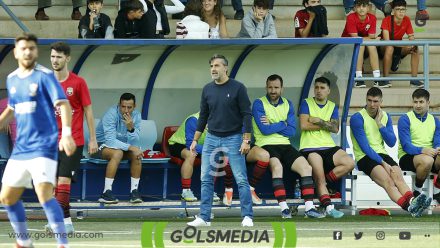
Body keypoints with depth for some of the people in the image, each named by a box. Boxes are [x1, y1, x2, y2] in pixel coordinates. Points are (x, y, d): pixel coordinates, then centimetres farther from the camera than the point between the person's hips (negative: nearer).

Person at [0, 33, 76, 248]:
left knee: (44, 194, -22)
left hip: (43, 146, -7)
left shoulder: (44, 76, -9)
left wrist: (67, 133, -32)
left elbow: (63, 104, -18)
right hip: (20, 148, 7)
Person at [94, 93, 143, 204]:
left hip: (121, 146, 5)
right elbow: (110, 140, -32)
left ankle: (134, 191, -17)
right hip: (102, 144, -5)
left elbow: (135, 143, -15)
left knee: (136, 154, -22)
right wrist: (130, 147, -36)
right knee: (118, 153, -35)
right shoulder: (111, 114, -24)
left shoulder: (136, 116, -9)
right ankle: (106, 192, -34)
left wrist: (131, 128, -34)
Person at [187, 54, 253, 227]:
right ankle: (204, 218, 7)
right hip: (211, 139, 4)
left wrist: (246, 140, -13)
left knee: (241, 179, -6)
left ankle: (247, 217, -3)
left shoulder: (237, 88, -6)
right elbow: (203, 116, 14)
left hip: (233, 139, -4)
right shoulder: (207, 89, 7)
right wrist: (195, 140, 12)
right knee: (206, 179, 2)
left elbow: (246, 114, -7)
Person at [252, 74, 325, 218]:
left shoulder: (288, 105, 14)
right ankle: (284, 208, -36)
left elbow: (292, 131, 4)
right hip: (266, 145, -5)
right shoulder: (259, 104, -1)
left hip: (285, 145, 5)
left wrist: (272, 125, -6)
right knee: (277, 166, -34)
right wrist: (283, 124, -2)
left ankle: (309, 208, -19)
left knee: (306, 167, -14)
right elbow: (264, 129, -13)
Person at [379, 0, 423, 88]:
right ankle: (385, 80, -34)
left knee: (415, 49, -20)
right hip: (384, 47, -5)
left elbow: (411, 36, -2)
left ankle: (414, 79, -16)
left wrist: (412, 45, -27)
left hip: (399, 48, 5)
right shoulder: (387, 20, -20)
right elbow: (386, 41, -29)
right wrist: (404, 45, -39)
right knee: (390, 48, -39)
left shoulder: (406, 20, -5)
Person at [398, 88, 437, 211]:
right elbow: (406, 146, -12)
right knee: (427, 160, -39)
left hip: (429, 155, 4)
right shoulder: (405, 119, -1)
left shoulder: (435, 121, 15)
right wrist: (422, 150, -31)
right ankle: (417, 191, -12)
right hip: (407, 157, -4)